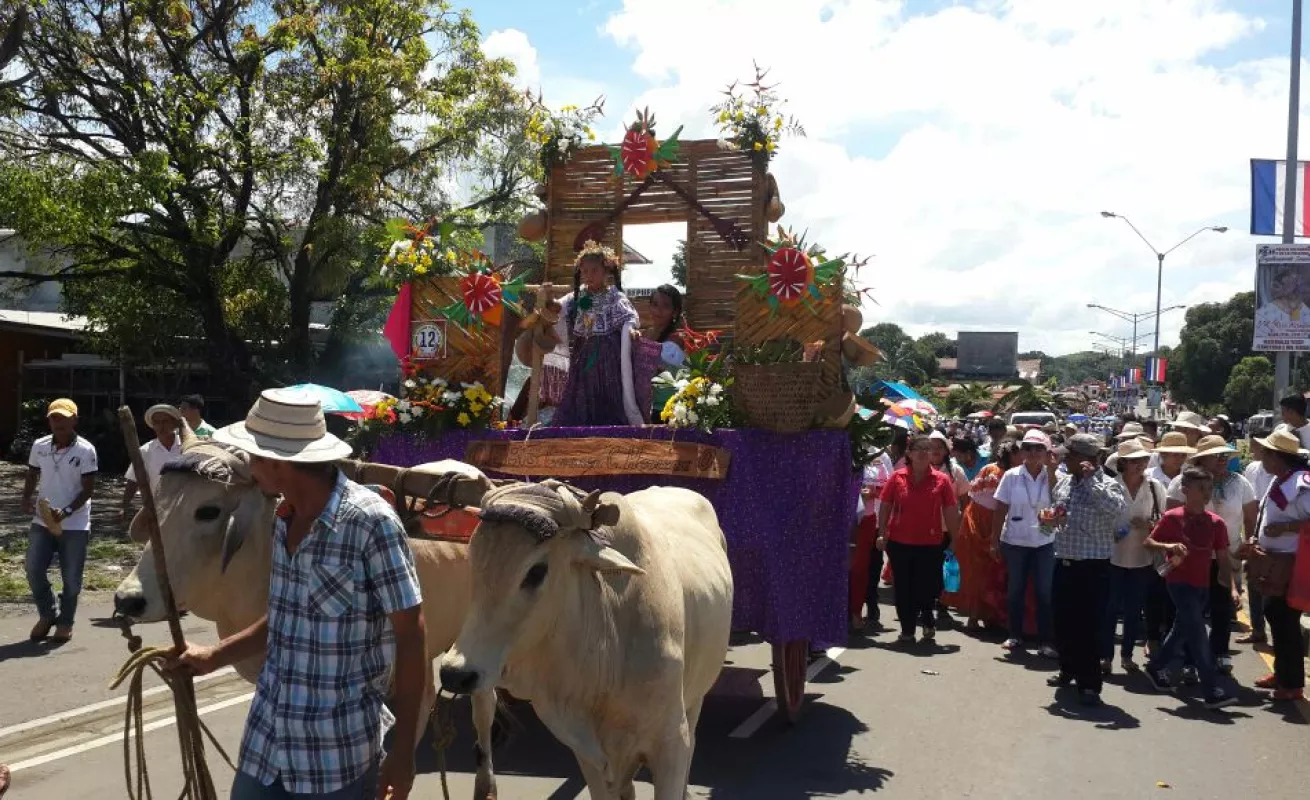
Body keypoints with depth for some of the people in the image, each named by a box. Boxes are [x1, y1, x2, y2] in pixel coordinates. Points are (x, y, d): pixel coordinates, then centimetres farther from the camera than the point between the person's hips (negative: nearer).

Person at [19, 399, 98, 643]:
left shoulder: (85, 450, -11)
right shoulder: (39, 446, 1)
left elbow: (88, 488, -11)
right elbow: (32, 475, 15)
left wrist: (66, 512, -23)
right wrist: (26, 499, -4)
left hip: (75, 525, -4)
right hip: (42, 521, 4)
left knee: (71, 578, 3)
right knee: (34, 571, 4)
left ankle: (65, 621, 23)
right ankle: (46, 615, 26)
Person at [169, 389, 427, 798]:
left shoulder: (370, 521, -18)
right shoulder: (284, 519, 5)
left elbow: (410, 634, -15)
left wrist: (403, 751, -14)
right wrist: (214, 656, 17)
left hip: (339, 755, -6)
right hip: (265, 738, 7)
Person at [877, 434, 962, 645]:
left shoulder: (942, 480, 0)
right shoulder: (897, 477, 2)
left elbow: (951, 513, 1)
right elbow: (885, 507, 5)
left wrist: (955, 541, -1)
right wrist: (882, 534, -2)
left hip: (930, 544, -1)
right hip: (899, 543, 1)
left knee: (927, 587, 3)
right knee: (903, 588, 6)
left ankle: (926, 619, 33)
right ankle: (907, 630, 18)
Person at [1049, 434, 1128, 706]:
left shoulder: (1106, 484, -11)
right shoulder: (1062, 483, 10)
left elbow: (1117, 508, -32)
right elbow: (1052, 510, 25)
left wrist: (1090, 479, -29)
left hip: (1092, 567, -7)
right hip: (1063, 564, 7)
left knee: (1088, 628, -4)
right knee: (1063, 623, 16)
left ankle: (1089, 684, 6)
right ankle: (1068, 670, 35)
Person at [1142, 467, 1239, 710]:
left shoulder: (1216, 522, 1)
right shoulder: (1172, 517, -9)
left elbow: (1222, 558, 3)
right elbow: (1148, 542, -4)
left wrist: (1231, 586, -4)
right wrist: (1168, 546, -23)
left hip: (1202, 585, 5)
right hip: (1179, 582, -5)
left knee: (1183, 630, 18)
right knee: (1197, 633, -13)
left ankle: (1155, 667, 39)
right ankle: (1212, 690, -13)